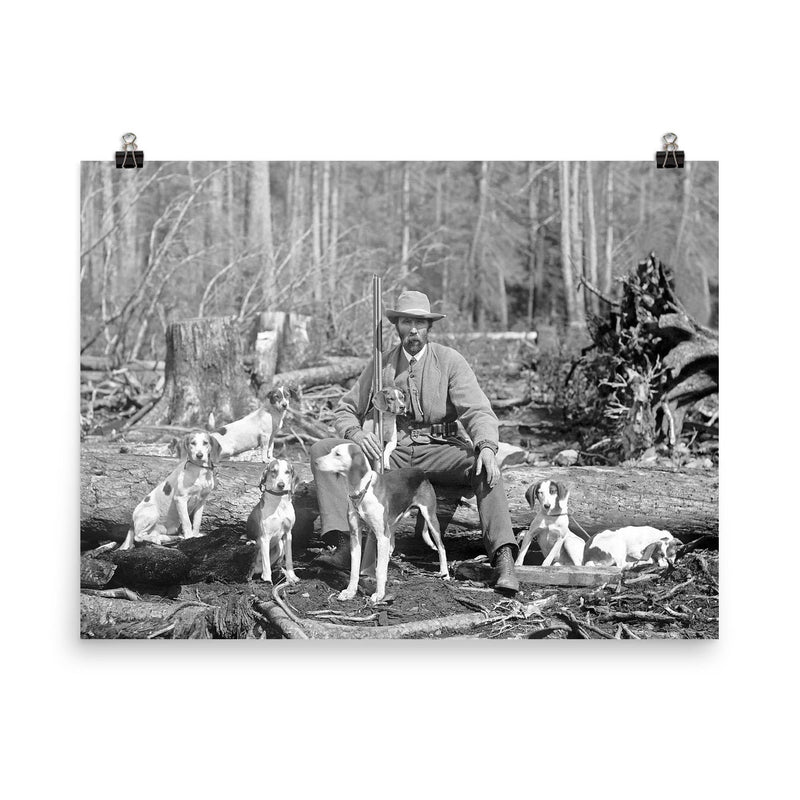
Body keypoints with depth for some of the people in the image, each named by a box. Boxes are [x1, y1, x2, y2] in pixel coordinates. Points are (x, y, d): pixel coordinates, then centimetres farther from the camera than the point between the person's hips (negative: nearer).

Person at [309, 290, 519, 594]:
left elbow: (477, 411, -10)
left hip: (439, 450, -3)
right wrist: (356, 433, -14)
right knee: (322, 450, -17)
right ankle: (344, 545, -29)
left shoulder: (450, 361, 0)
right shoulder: (381, 364, 8)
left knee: (483, 464, -34)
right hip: (390, 452, 3)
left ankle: (503, 559, -40)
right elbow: (345, 410, 11)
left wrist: (487, 446, -31)